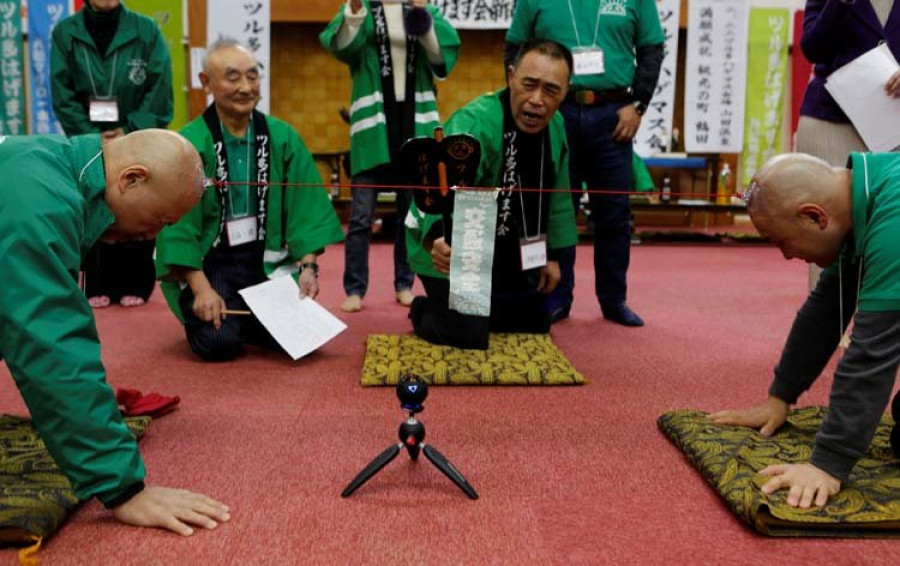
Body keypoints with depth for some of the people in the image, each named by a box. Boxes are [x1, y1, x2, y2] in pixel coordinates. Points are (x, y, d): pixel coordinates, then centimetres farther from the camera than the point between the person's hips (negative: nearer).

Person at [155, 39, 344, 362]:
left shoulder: (283, 137, 0)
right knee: (219, 342, -21)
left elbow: (305, 207, 1)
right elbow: (178, 223, -13)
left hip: (269, 262, 3)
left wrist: (308, 266, -9)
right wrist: (201, 288, -20)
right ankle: (203, 310, 15)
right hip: (207, 263, -3)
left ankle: (246, 315, 18)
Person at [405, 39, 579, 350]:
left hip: (510, 258, 8)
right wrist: (438, 238, -68)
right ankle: (423, 312, 17)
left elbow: (555, 195, 8)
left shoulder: (555, 125, -5)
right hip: (454, 255, -7)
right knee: (470, 339, -16)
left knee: (535, 326, 15)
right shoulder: (474, 123, -31)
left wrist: (552, 254, 11)